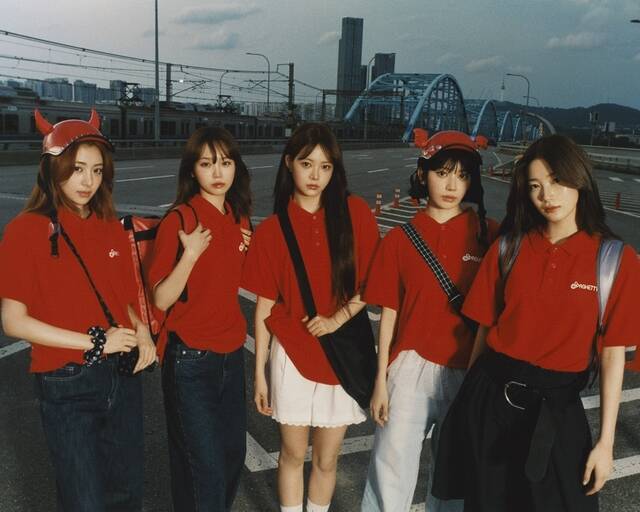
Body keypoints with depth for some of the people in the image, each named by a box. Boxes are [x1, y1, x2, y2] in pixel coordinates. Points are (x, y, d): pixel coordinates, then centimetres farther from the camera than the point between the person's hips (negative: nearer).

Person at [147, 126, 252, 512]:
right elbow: (161, 299, -16)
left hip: (231, 354, 6)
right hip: (191, 360, -6)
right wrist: (190, 254, -27)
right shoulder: (179, 220, -15)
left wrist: (246, 252, 4)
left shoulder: (239, 219, 5)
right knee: (206, 465, 2)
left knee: (234, 453, 17)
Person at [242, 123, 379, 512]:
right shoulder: (272, 230, -4)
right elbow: (265, 306, -1)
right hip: (292, 353, 0)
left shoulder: (355, 213, -4)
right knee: (293, 454, 13)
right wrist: (259, 373, 1)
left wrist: (337, 319, -14)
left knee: (327, 459, 14)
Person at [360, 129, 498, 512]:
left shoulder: (489, 234, -2)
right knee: (391, 470, 0)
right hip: (411, 368, 0)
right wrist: (381, 380, 2)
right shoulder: (400, 238, -1)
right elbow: (390, 312, 2)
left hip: (468, 372, 1)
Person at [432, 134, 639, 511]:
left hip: (555, 408, -2)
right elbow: (485, 329, 4)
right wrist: (471, 401, 8)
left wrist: (606, 441, -6)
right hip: (491, 398, 2)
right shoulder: (508, 248, -1)